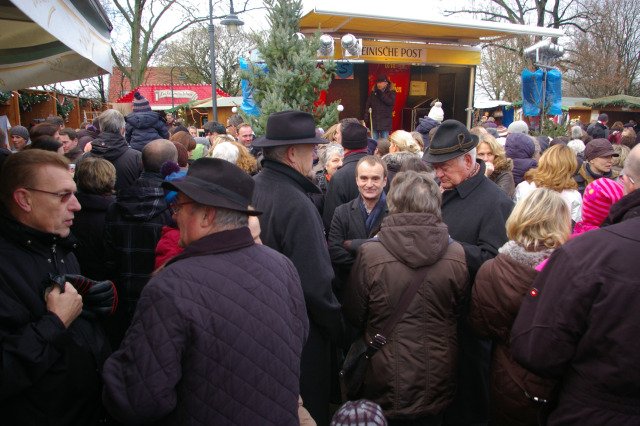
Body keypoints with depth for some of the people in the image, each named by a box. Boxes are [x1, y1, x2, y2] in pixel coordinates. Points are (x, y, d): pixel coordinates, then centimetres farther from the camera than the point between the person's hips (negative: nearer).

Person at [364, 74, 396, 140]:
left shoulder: (391, 92, 3)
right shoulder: (373, 93, 9)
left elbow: (390, 102, -16)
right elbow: (367, 106, 8)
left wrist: (380, 93, -15)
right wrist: (366, 119, -1)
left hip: (385, 122, -2)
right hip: (374, 122, 2)